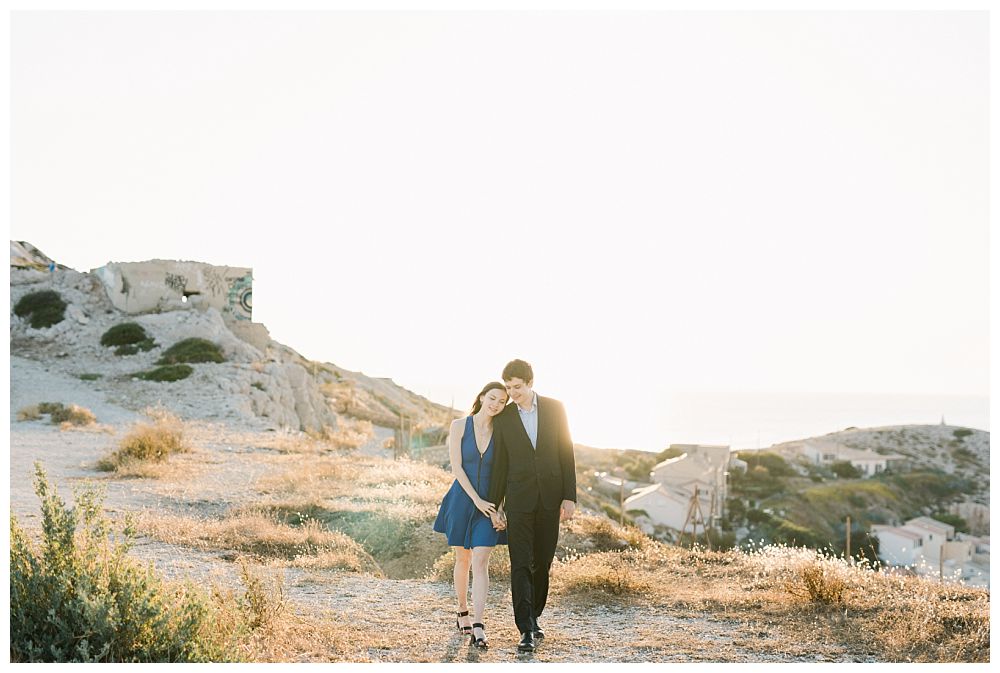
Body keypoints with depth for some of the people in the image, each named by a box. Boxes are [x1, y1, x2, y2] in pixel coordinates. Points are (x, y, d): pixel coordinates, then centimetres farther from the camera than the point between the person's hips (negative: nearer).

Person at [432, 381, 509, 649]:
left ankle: (477, 628, -14)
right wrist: (477, 500, -14)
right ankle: (463, 613, 33)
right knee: (463, 560, 14)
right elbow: (456, 467, -9)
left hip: (490, 503, 0)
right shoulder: (459, 425, -5)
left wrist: (500, 505, -8)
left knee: (480, 563, -11)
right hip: (462, 499, 0)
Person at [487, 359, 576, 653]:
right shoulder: (503, 418, 3)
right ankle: (527, 631, -10)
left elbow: (566, 453, 1)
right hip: (519, 499, -1)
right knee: (521, 564, -9)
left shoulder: (555, 408, 2)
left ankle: (532, 618, 26)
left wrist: (570, 496, -4)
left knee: (542, 562, 9)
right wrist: (495, 506, 4)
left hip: (550, 498, 1)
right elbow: (500, 465, 6)